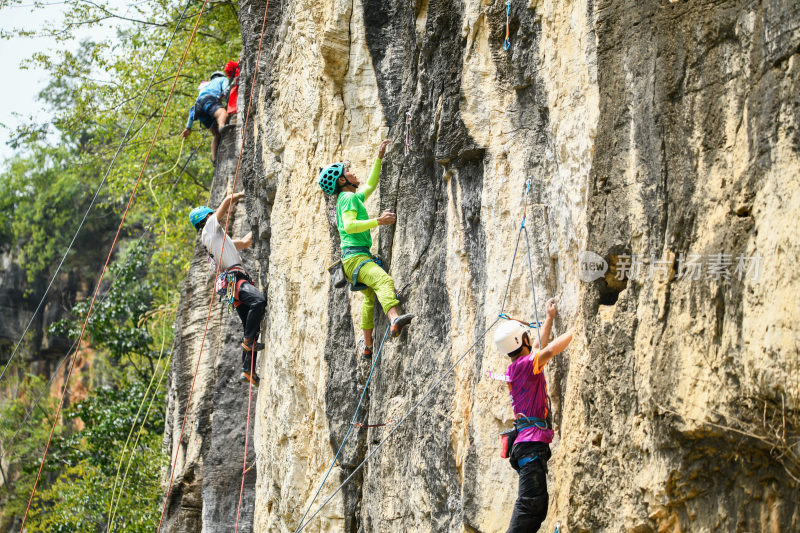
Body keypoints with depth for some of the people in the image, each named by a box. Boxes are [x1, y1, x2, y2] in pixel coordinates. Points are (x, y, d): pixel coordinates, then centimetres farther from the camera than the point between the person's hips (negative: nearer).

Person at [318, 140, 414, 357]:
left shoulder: (355, 198, 24)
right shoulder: (348, 197, -6)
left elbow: (371, 185, 41)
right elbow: (349, 225, -21)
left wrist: (379, 158, 38)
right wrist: (378, 221, -27)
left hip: (355, 257, 11)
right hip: (355, 256, -11)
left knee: (370, 296, 25)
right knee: (384, 281, -34)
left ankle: (367, 345, 31)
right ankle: (395, 319, -61)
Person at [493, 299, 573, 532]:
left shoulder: (517, 367, 20)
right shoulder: (524, 365, -8)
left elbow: (539, 347, 36)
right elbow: (550, 349, -22)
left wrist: (550, 318, 42)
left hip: (528, 444, 10)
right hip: (532, 443, -10)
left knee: (538, 506, 11)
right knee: (531, 504, -19)